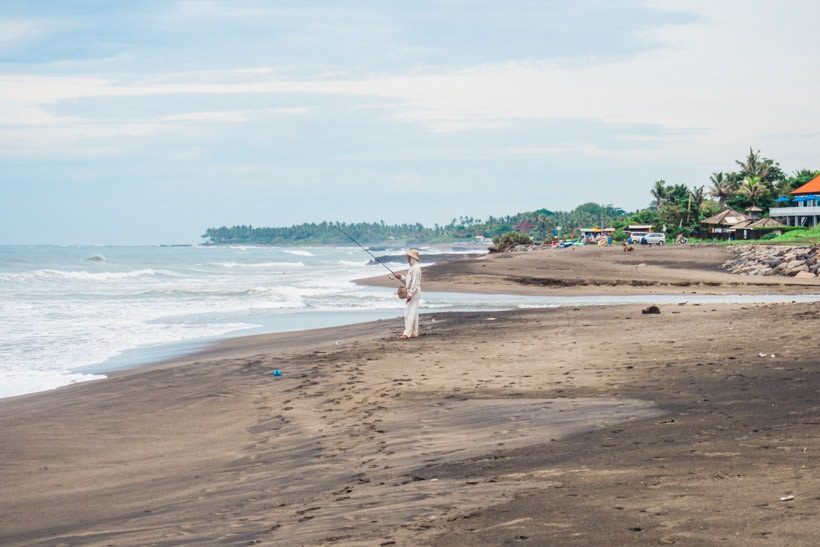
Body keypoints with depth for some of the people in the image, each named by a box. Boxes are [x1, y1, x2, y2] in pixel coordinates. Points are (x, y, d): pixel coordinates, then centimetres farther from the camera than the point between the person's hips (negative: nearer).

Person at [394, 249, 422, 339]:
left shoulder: (416, 268, -15)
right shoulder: (412, 267, 18)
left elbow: (415, 282, -21)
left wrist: (410, 294, -26)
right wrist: (401, 277, 7)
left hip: (413, 293, -11)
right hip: (410, 293, 11)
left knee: (410, 313, -13)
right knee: (413, 313, 11)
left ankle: (406, 334, -17)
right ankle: (414, 333, 14)